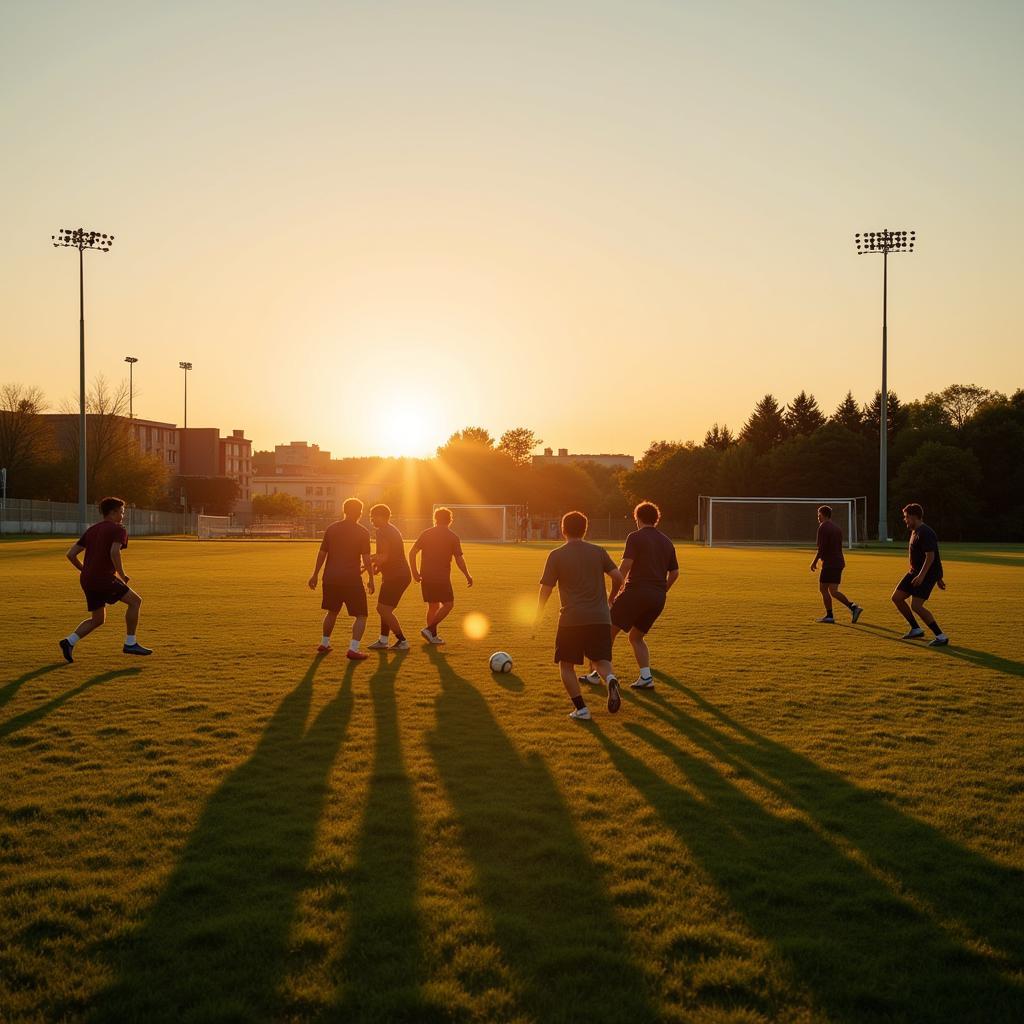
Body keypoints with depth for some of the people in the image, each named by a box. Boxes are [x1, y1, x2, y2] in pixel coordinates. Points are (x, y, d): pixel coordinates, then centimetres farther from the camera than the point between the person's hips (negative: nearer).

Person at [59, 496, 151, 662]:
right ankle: (130, 643, 1)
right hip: (104, 578, -8)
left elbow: (71, 554, 15)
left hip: (87, 580, 8)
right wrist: (122, 575, -11)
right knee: (135, 601, 3)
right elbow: (114, 553, -22)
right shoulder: (118, 530, -3)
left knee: (97, 620, 18)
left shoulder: (91, 530, 20)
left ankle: (69, 641, 2)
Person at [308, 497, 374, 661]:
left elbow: (322, 553, 7)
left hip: (331, 578, 5)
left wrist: (315, 574, 15)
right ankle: (353, 649, -11)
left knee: (332, 611, 25)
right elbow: (366, 559, -10)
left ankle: (324, 644, 31)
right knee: (361, 616, 3)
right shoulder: (363, 532, -6)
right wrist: (371, 579, 0)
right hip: (352, 579, -5)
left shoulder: (331, 528, 5)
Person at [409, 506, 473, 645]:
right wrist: (467, 576, 5)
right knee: (448, 604, 6)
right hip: (442, 578, -5)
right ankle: (429, 629, -7)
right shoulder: (453, 537, -3)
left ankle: (433, 636, 15)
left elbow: (412, 553, 1)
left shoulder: (426, 534, 6)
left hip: (426, 577, 5)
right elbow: (459, 559, -6)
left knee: (433, 606, 15)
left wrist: (415, 572, 9)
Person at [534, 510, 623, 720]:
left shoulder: (556, 555, 0)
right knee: (601, 661, 12)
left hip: (571, 618, -3)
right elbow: (617, 577, 2)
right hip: (600, 618, 3)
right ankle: (610, 679, -21)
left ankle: (580, 708, 3)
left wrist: (537, 617, 11)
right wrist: (610, 598, 21)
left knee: (566, 664, 11)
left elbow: (545, 589, -1)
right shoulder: (599, 552, 8)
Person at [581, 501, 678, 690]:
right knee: (636, 637, 20)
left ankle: (595, 674, 4)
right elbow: (674, 573, 18)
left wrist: (613, 592, -8)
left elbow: (625, 566, -13)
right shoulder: (667, 542, 15)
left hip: (636, 591, -6)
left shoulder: (636, 537, -4)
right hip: (658, 599, 6)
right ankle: (646, 677, 7)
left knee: (609, 631, 4)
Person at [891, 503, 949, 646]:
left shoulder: (925, 533, -18)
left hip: (927, 574, -11)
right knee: (896, 598, 10)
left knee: (916, 606, -19)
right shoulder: (915, 531, 14)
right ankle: (916, 629, 21)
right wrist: (938, 577, 24)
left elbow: (930, 556, -25)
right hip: (916, 572, 11)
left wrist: (921, 576, -31)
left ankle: (941, 636, -11)